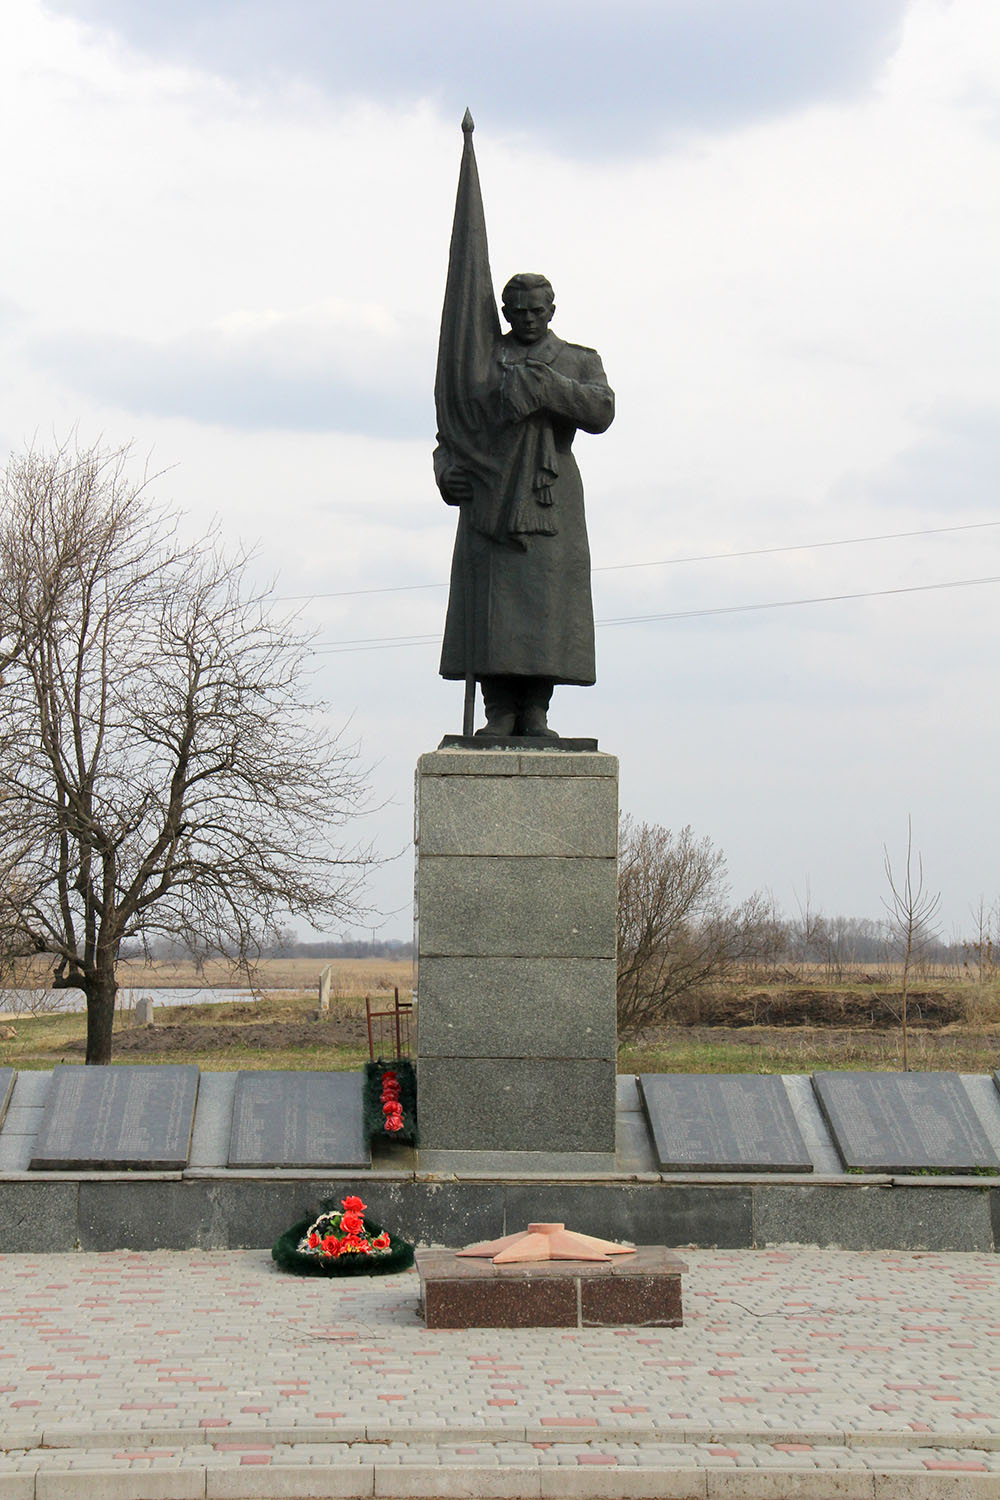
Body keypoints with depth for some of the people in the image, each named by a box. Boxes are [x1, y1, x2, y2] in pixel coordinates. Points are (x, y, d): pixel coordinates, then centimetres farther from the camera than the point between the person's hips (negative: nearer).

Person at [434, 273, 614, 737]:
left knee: (546, 608, -7)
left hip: (550, 503, -1)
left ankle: (535, 715, -3)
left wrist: (543, 385, -17)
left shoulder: (580, 363, 14)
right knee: (489, 608, -7)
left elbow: (601, 413, -6)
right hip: (490, 502, 1)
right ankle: (499, 714, -4)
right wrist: (446, 472, -3)